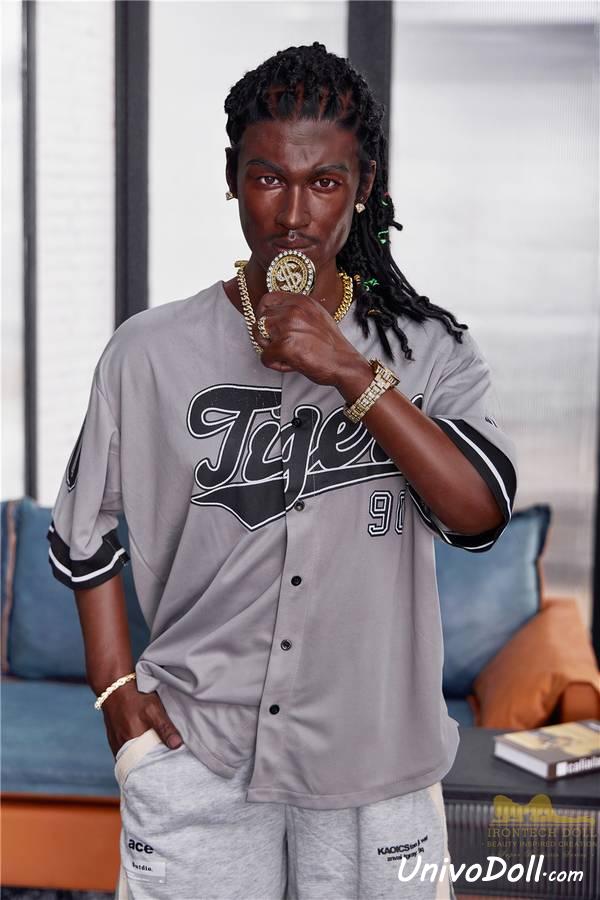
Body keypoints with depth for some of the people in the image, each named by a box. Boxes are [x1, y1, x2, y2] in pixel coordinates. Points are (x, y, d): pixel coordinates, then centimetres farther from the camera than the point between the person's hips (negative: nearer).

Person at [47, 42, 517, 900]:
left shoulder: (426, 348, -2)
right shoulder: (151, 352, -3)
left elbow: (480, 512, -16)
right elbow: (84, 530, 8)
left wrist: (351, 374, -21)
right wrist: (116, 686, 1)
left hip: (374, 762, 1)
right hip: (195, 756, 0)